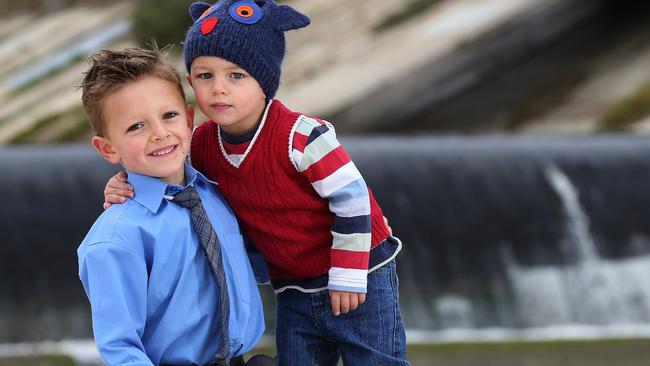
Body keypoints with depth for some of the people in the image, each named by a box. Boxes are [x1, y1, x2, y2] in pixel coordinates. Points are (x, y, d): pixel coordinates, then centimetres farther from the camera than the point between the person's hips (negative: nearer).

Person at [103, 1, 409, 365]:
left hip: (359, 280, -6)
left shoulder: (301, 136, -26)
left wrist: (347, 276, -16)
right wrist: (128, 186, -8)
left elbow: (351, 199, -21)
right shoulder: (204, 143, -6)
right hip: (293, 290, 6)